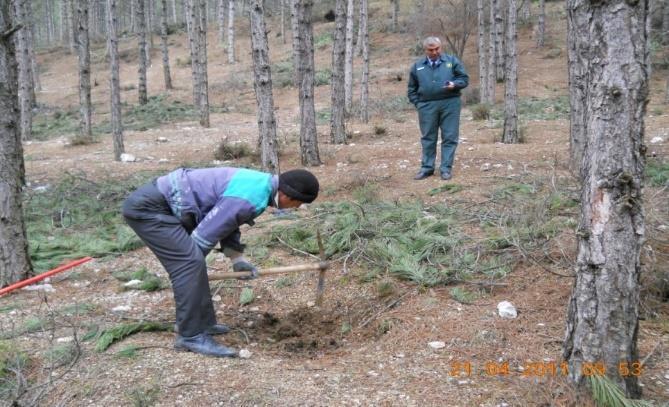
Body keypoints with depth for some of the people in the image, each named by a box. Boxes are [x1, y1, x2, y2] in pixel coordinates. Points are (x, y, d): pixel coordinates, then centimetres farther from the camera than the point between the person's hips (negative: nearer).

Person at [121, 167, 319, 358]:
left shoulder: (259, 183, 7)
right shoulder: (249, 199, -23)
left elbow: (226, 223, 19)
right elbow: (205, 236, -17)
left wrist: (237, 258, 12)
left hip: (160, 200, 10)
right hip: (148, 207, -10)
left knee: (192, 261, 14)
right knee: (190, 263, -16)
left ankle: (203, 323, 21)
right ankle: (191, 336, -11)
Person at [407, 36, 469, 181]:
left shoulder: (452, 61, 6)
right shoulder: (417, 66, 10)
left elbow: (464, 78, 6)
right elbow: (412, 89, 15)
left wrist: (454, 85, -14)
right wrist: (418, 104, 3)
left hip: (449, 104, -1)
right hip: (427, 106, 1)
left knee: (449, 137, -1)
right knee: (428, 138, 7)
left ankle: (446, 168, 5)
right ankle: (427, 167, 15)